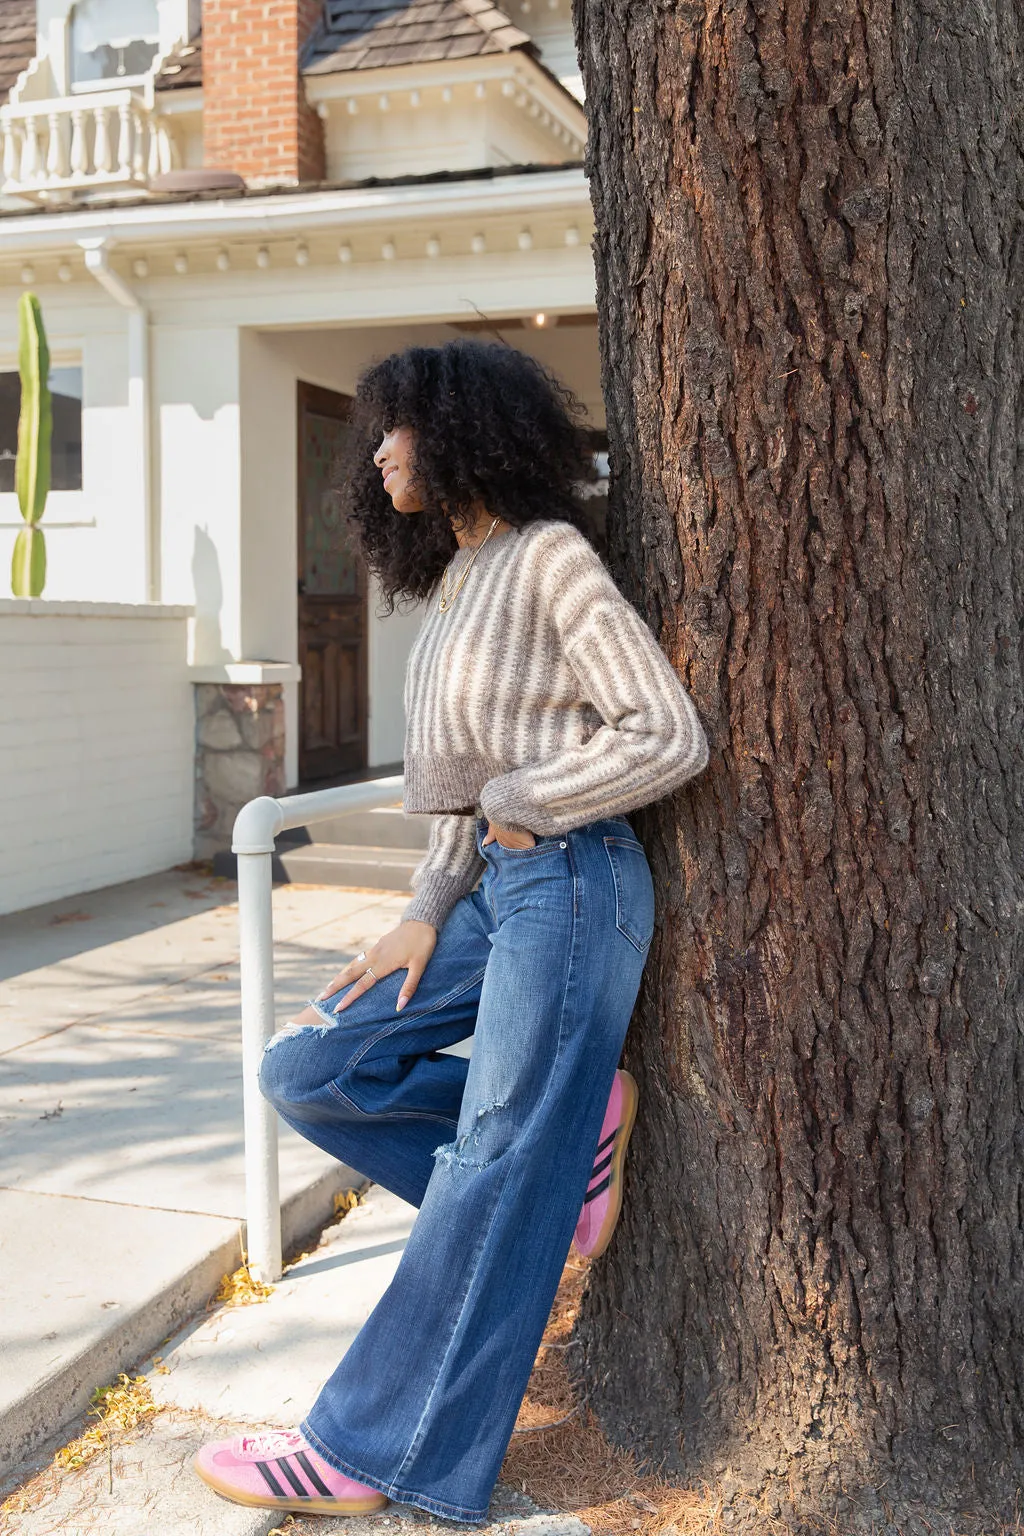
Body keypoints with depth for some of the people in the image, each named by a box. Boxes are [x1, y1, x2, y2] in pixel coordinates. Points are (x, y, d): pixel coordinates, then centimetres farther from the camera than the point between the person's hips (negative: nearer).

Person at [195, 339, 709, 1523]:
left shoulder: (550, 558, -10)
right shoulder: (457, 581, 16)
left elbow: (670, 736, -17)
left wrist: (520, 801, -8)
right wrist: (427, 914, 7)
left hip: (569, 883, -9)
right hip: (494, 889, 9)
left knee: (496, 1169, -2)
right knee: (306, 1072, 5)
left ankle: (378, 1455, 8)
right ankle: (570, 1124, 8)